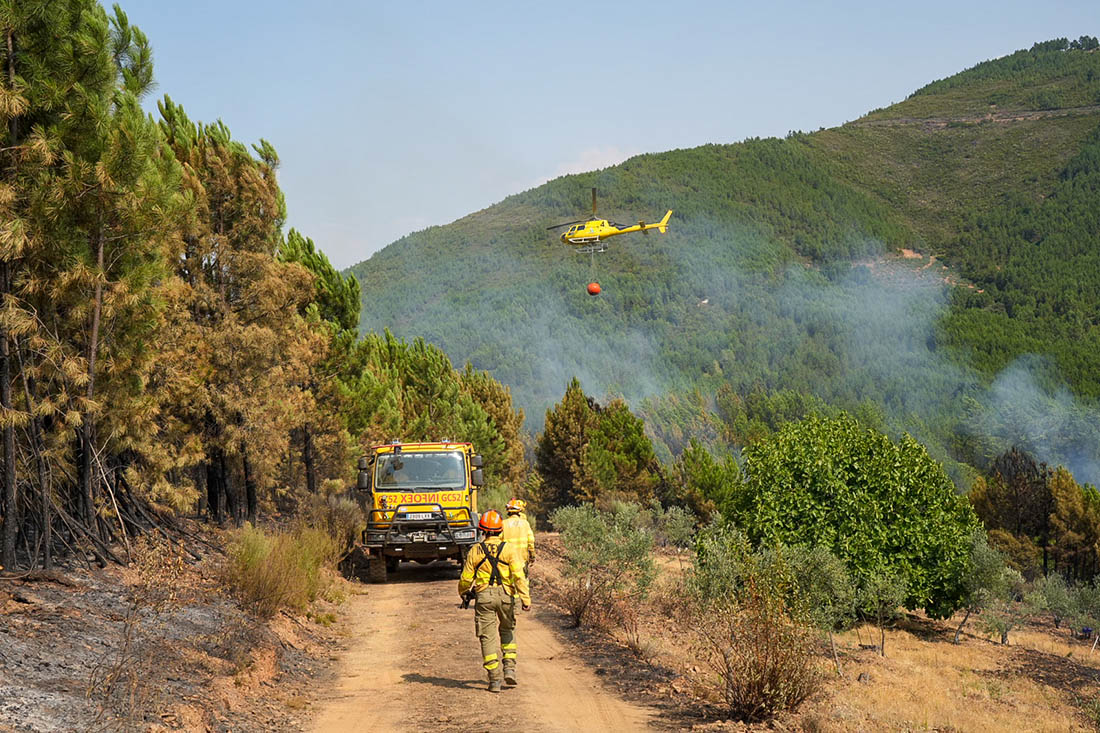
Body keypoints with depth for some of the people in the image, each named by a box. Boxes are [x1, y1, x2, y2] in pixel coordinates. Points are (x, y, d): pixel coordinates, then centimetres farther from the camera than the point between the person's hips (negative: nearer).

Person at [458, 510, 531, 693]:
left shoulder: (475, 550, 0)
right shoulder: (509, 549, -2)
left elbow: (466, 578, 5)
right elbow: (519, 576, -10)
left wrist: (463, 593, 25)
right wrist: (526, 599, -9)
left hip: (484, 596, -1)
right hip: (506, 595, 1)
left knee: (488, 636, 3)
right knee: (508, 630, 22)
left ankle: (494, 680, 0)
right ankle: (509, 668, 10)